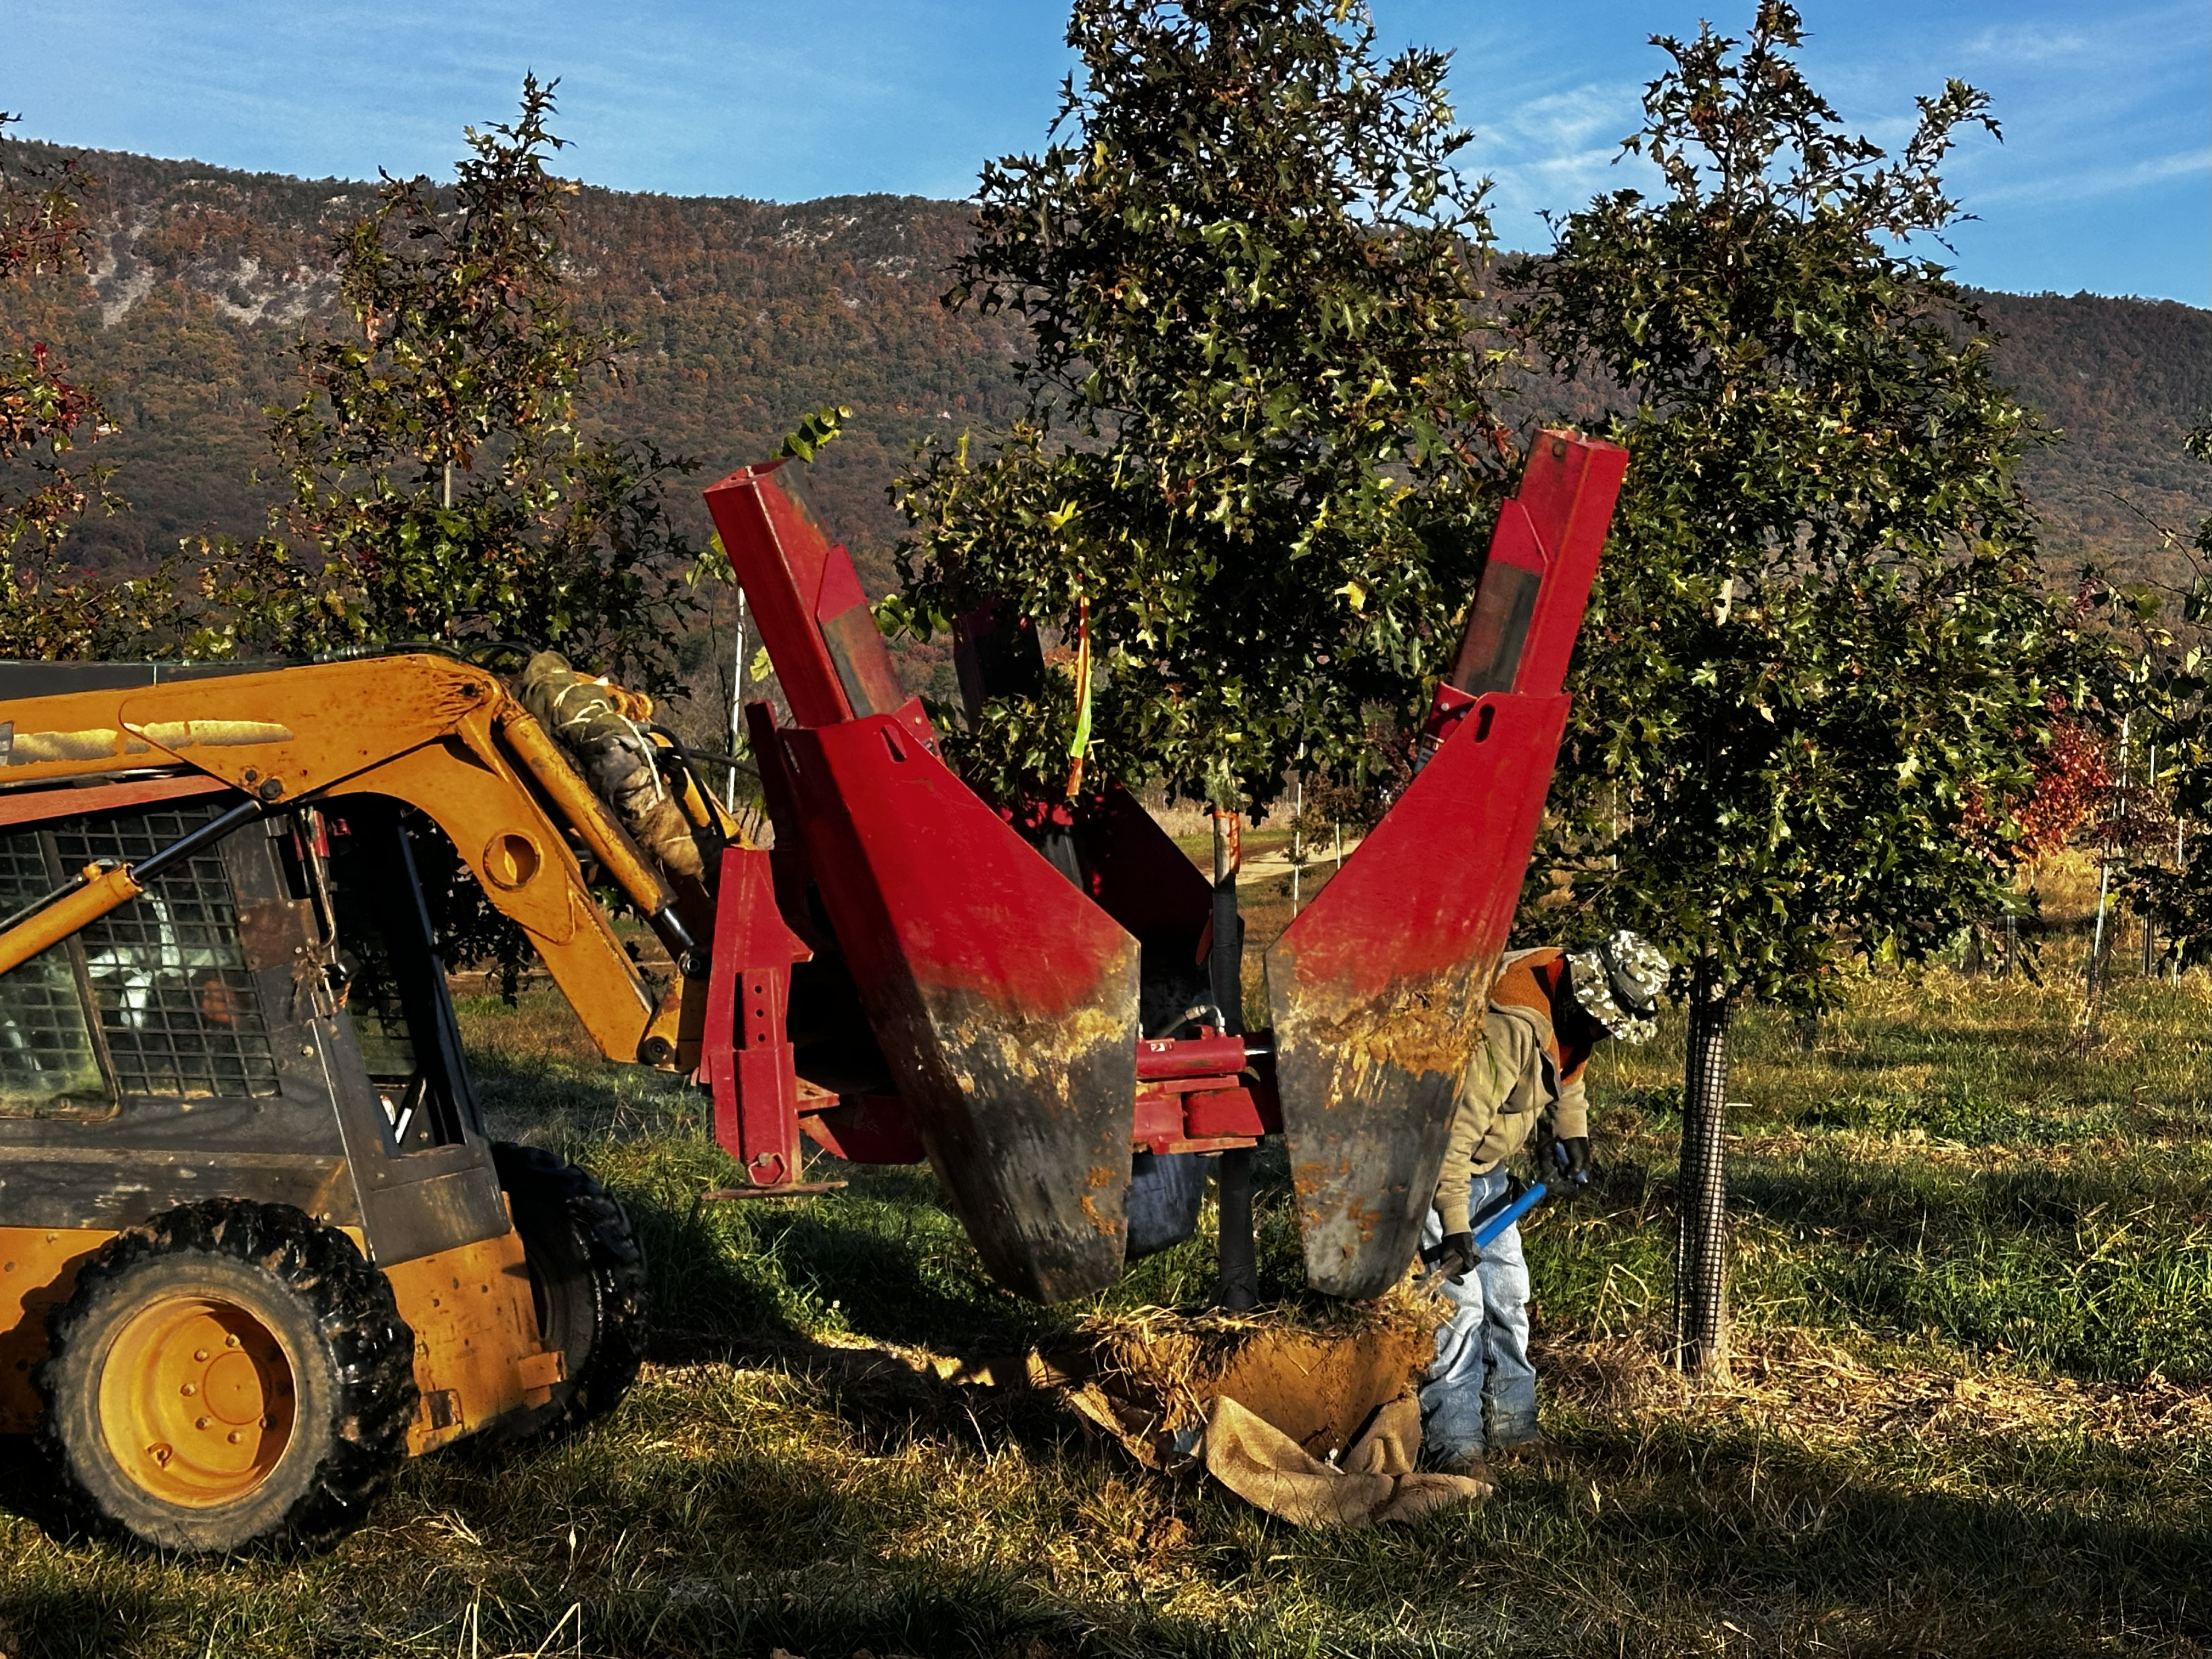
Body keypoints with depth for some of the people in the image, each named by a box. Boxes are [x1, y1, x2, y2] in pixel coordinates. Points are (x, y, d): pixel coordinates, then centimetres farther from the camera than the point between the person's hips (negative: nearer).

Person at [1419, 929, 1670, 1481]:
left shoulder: (1572, 1006, -6)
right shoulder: (1510, 1024, -34)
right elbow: (1454, 1128, -34)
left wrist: (1571, 1133, 10)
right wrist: (1454, 1229, -33)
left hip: (1482, 1165, 9)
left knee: (1506, 1294, 12)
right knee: (1457, 1302, -11)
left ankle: (1510, 1427, 23)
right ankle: (1455, 1446, -3)